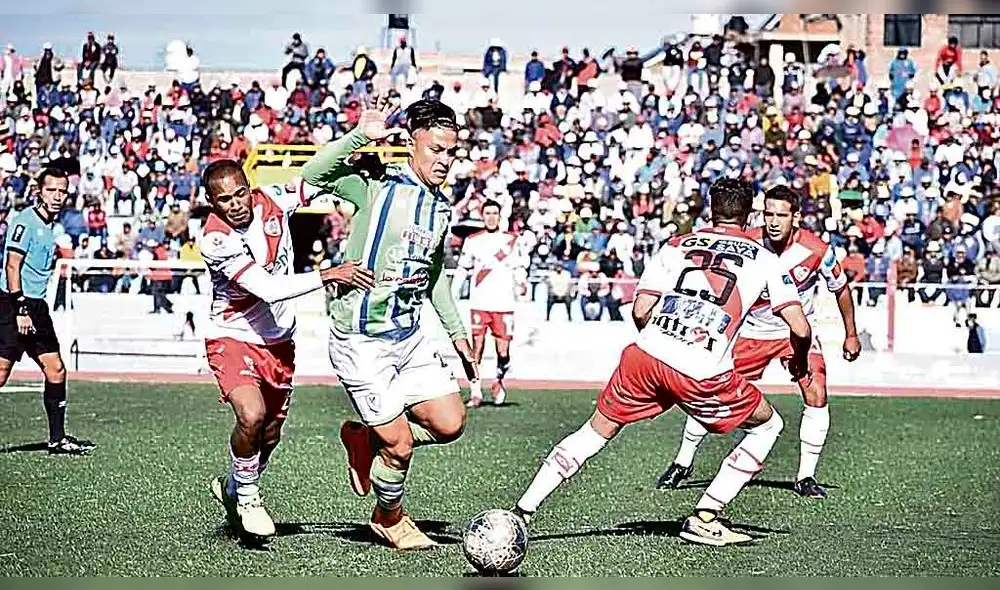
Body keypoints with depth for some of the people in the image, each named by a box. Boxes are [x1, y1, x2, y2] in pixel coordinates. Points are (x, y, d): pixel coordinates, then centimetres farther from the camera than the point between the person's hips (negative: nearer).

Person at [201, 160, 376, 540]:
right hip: (232, 338, -6)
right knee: (252, 416, -28)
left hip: (278, 340, 6)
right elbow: (268, 290, -32)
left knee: (269, 436, 15)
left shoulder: (271, 201, -11)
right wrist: (329, 275, -36)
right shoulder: (216, 241, -26)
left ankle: (233, 489, 43)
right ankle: (247, 496, -3)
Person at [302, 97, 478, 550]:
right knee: (400, 446, -3)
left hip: (409, 336, 7)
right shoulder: (379, 185, -11)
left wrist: (456, 333, 24)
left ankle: (366, 437, 22)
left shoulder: (442, 207, 10)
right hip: (361, 342, -7)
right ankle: (389, 518, 26)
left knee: (450, 423, -3)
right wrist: (359, 136, -34)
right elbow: (314, 175, -25)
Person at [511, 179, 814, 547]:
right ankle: (703, 519, 14)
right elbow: (800, 329, 5)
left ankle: (521, 512, 17)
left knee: (597, 431, 22)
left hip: (644, 356, 3)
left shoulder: (677, 245, 16)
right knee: (768, 426, 20)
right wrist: (800, 362, 26)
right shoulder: (764, 259, 12)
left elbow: (640, 311, 8)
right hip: (703, 376, -3)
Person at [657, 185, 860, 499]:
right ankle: (682, 463, 15)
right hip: (753, 329, 1)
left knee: (816, 396, -17)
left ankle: (806, 476, -3)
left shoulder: (816, 250, -20)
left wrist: (851, 334, 6)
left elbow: (841, 289, -1)